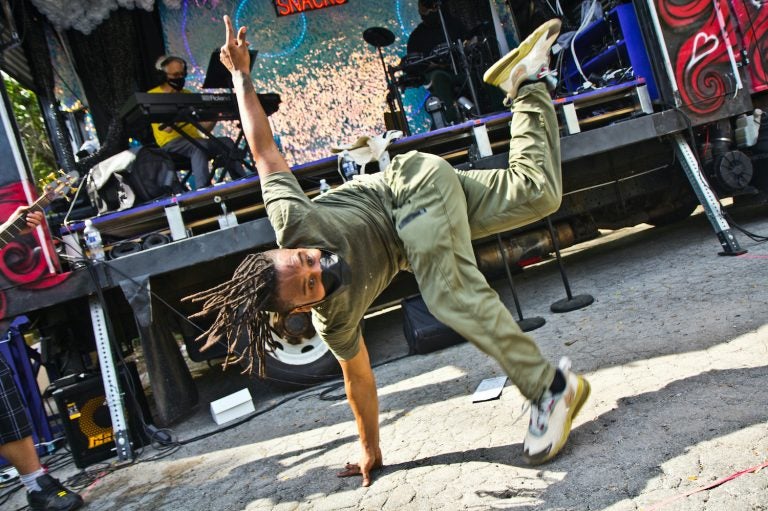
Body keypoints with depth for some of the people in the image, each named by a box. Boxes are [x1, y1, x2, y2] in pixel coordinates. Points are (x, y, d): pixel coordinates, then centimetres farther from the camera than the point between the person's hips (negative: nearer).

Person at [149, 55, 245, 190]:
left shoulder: (187, 94, 21)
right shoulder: (153, 95, 3)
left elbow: (204, 128, 15)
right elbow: (167, 128, -14)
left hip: (195, 141, 5)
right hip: (171, 143, -5)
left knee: (227, 142, -21)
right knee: (197, 146, -37)